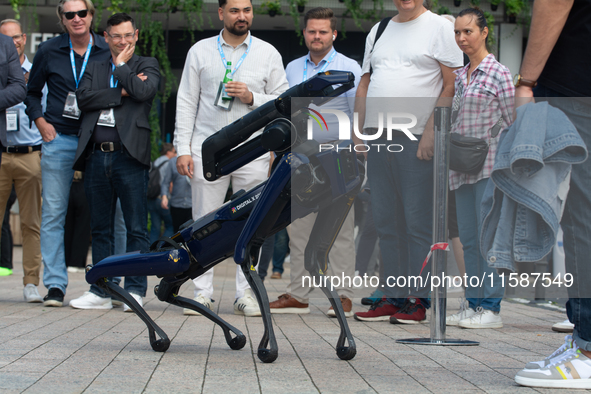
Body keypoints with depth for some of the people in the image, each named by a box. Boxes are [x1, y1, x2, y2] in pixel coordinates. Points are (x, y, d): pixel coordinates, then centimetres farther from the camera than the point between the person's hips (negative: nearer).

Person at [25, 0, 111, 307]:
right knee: (53, 213, -2)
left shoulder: (108, 52, 3)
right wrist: (41, 122, 3)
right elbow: (32, 92, 17)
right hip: (59, 140, 0)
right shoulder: (49, 51, 5)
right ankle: (55, 284, 2)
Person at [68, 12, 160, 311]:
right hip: (96, 156, 3)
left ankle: (135, 290, 1)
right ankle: (101, 291, 13)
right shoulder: (94, 67, 19)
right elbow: (83, 97, 1)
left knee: (136, 228, -4)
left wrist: (121, 64, 2)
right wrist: (121, 93, -7)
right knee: (100, 228, 8)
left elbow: (143, 91, -11)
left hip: (130, 155, -3)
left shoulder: (147, 65, 10)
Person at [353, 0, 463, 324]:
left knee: (418, 221, -5)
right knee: (385, 221, 7)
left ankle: (418, 298, 0)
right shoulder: (377, 32, 19)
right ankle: (393, 297, 13)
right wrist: (358, 132, 12)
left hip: (418, 139, -6)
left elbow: (451, 84, -6)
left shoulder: (439, 27, 1)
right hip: (377, 139, 6)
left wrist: (431, 130, -15)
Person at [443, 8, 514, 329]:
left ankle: (491, 308, -4)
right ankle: (474, 304, 13)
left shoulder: (498, 73, -5)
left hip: (488, 165, -7)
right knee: (468, 238, 8)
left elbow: (511, 123, -6)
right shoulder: (459, 76, 15)